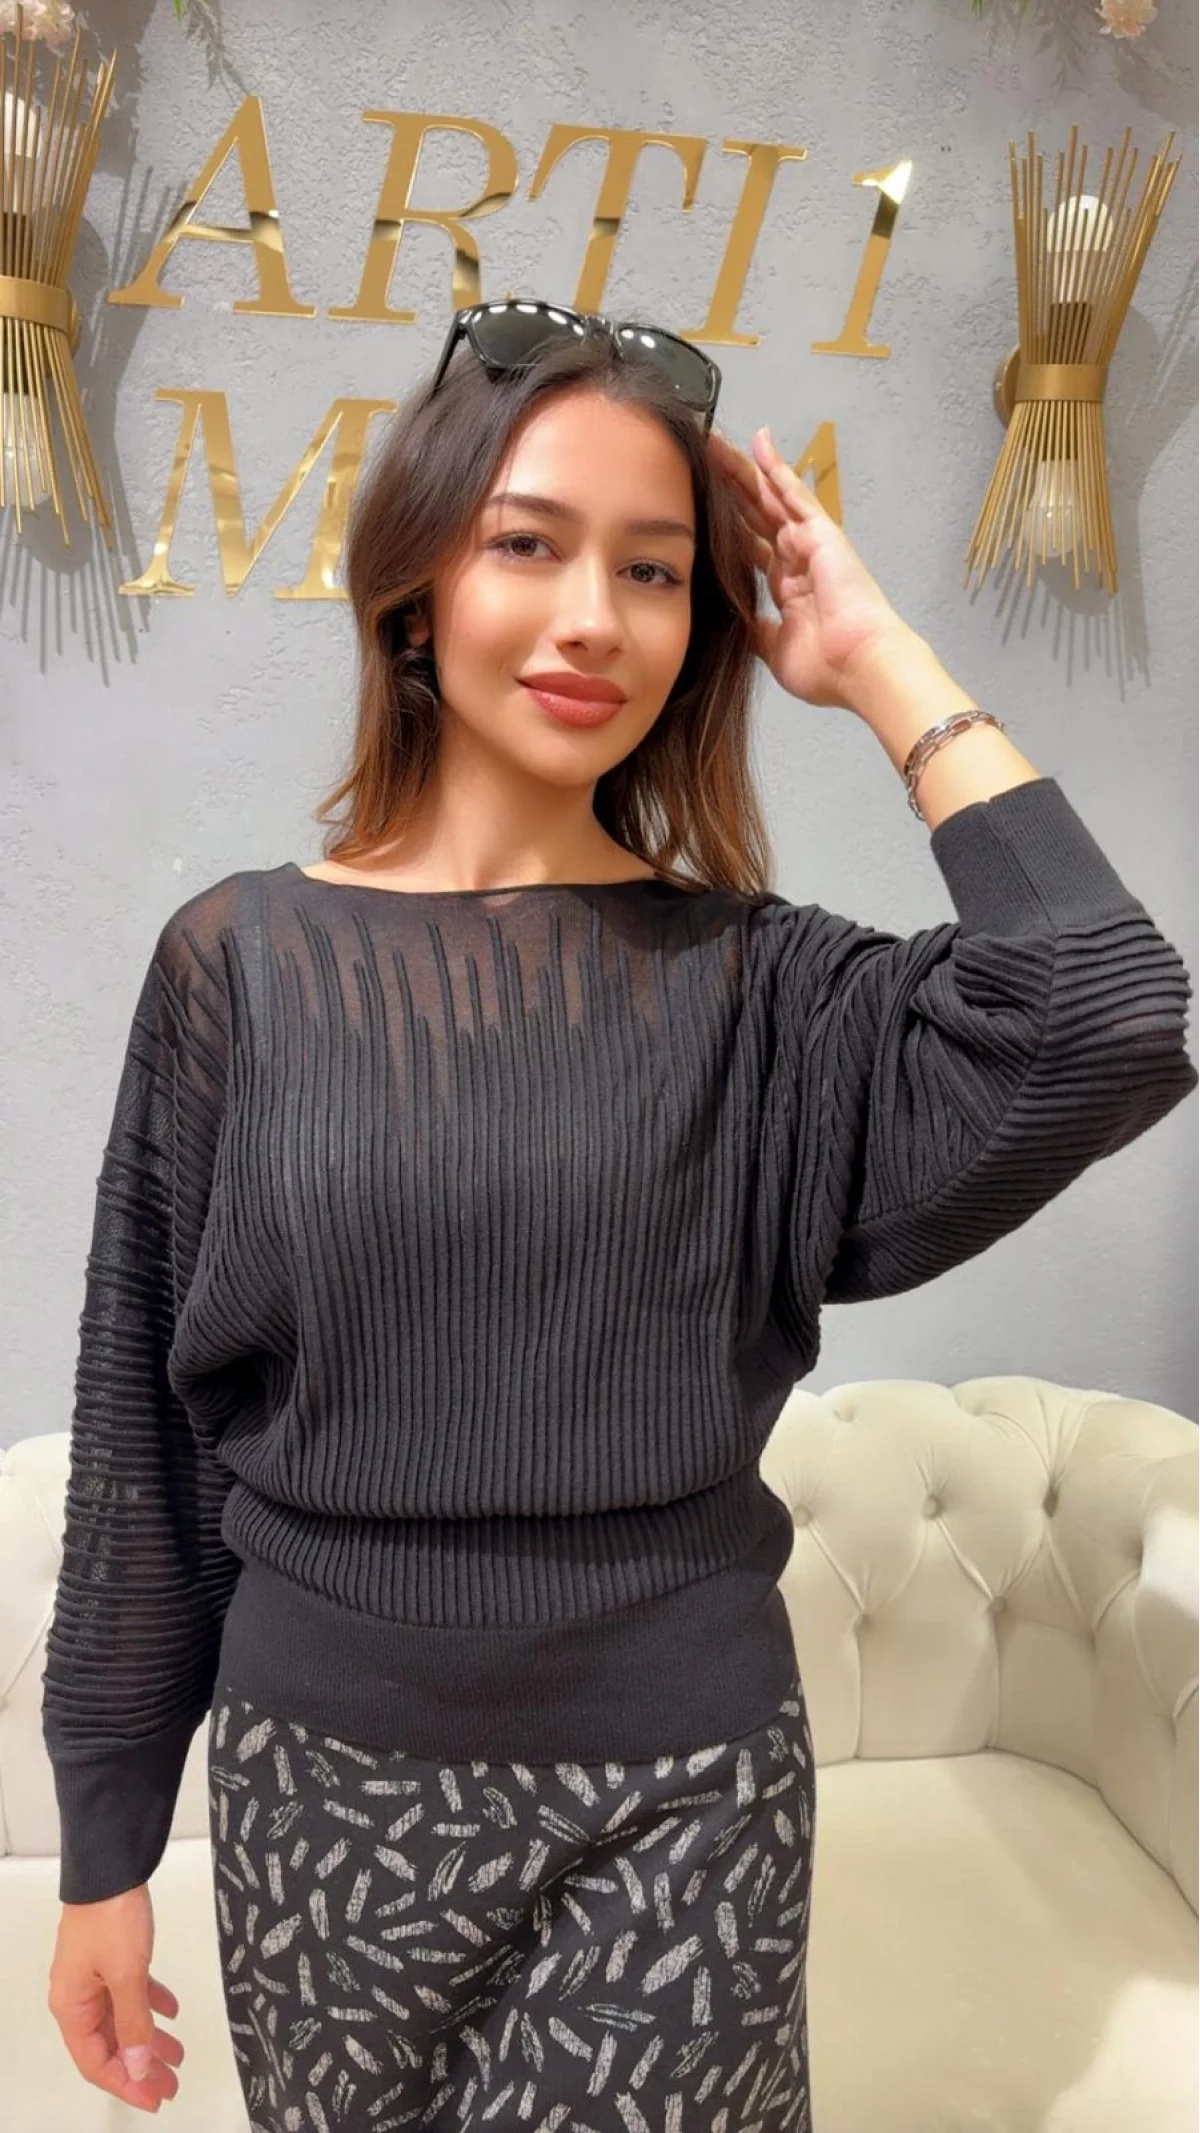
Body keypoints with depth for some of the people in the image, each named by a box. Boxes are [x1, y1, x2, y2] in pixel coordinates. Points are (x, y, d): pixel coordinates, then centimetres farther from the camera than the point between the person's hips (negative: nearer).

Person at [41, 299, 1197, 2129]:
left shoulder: (754, 983, -5)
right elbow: (143, 1425, -1)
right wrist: (106, 1842, 4)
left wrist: (884, 671, -14)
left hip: (682, 1796, 0)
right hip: (326, 1785, 1)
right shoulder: (244, 962, -5)